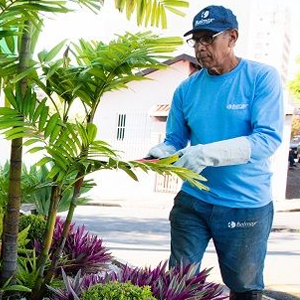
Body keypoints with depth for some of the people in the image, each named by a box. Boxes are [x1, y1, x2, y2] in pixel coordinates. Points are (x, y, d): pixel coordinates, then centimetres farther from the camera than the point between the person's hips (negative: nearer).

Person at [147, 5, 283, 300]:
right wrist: (161, 154, -18)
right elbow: (174, 141, 7)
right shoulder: (186, 88, 3)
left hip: (247, 205, -3)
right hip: (193, 200, 4)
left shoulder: (262, 77, -10)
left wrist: (209, 153, -31)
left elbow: (269, 138, -20)